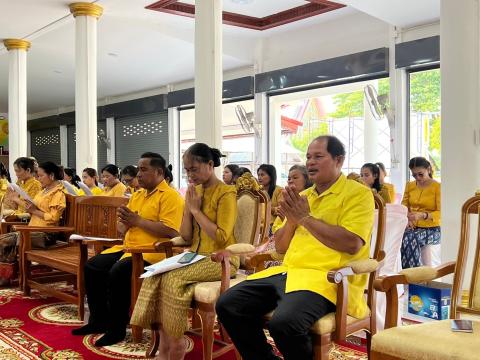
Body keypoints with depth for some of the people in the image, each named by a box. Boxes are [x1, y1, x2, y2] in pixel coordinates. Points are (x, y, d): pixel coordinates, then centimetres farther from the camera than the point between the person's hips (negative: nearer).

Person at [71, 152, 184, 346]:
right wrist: (125, 220, -4)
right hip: (127, 247, 9)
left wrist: (137, 220, -16)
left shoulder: (170, 196, -9)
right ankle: (99, 320, 9)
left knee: (117, 272, -29)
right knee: (91, 267, -1)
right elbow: (122, 228, 21)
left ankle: (117, 328, -13)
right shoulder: (137, 194, 19)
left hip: (152, 251, -9)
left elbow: (170, 231, -23)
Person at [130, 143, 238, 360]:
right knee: (156, 275, -17)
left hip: (220, 259, -7)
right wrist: (188, 207, -3)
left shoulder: (226, 194, -9)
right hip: (196, 255, 7)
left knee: (171, 279, -26)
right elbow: (186, 237, 10)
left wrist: (197, 210, -13)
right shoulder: (194, 191, 13)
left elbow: (221, 238, -19)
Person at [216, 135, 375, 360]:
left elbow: (352, 244, -18)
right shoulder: (303, 196, 20)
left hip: (327, 277, -7)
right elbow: (280, 247, 19)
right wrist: (292, 220, -1)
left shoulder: (358, 194, -2)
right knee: (227, 305, -8)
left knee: (283, 322, -34)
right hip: (288, 272, 7)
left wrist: (306, 217, -11)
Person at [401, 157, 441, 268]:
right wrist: (407, 218, -10)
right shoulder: (409, 185, 10)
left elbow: (441, 213, -11)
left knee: (409, 239, -31)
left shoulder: (437, 187, -5)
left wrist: (422, 215, -29)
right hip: (413, 228, 4)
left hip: (431, 230, -4)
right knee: (407, 239, -30)